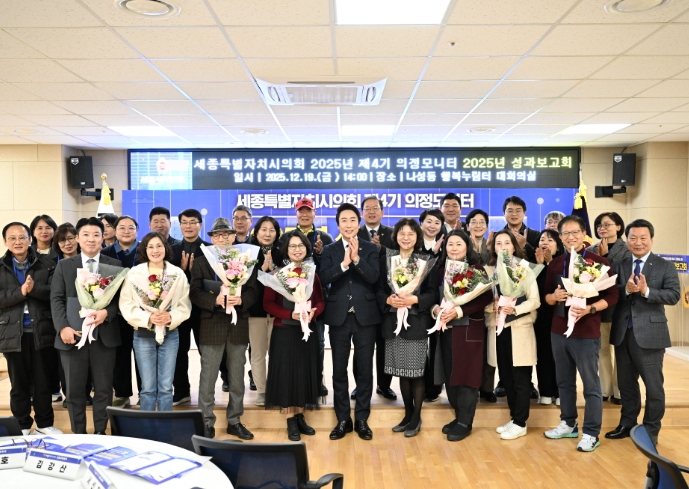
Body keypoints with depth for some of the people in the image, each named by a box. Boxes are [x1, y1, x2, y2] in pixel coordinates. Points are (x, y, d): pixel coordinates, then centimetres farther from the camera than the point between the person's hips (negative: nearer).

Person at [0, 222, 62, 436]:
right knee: (19, 384, 12)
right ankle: (22, 427, 25)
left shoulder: (46, 264, 0)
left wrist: (34, 288, -24)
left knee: (43, 382, 10)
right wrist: (20, 292, -19)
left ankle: (45, 424, 24)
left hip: (42, 331, -1)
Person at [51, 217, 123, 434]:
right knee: (74, 390, 8)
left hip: (104, 335, 0)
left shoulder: (115, 265, 6)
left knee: (104, 389, 8)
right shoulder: (64, 265, 9)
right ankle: (79, 435, 22)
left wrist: (106, 312, -18)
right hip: (72, 335, 1)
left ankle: (101, 433, 21)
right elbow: (56, 299, 2)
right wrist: (63, 327, -11)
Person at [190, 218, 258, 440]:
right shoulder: (201, 261, 3)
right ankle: (207, 423, 16)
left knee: (237, 378, 11)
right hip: (211, 327, -2)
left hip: (239, 326, 2)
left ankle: (235, 421, 24)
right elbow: (195, 293, -5)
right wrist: (215, 300, -23)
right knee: (208, 379, 3)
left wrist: (241, 299, -21)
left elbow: (253, 292, 0)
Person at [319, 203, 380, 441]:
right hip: (339, 316, 1)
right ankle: (343, 419, 20)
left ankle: (362, 419, 19)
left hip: (365, 315, 0)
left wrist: (357, 258, -23)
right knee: (339, 370, 7)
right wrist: (343, 263, -22)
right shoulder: (329, 250, 5)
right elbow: (323, 279, -10)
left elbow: (374, 277, -11)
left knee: (364, 369, 6)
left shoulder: (370, 248, 3)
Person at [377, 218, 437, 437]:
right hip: (393, 322, 3)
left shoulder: (427, 261, 0)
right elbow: (379, 290, 6)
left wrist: (414, 299, -18)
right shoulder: (386, 259, 8)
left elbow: (433, 293, -2)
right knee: (401, 372, 11)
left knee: (416, 372, 0)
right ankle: (408, 414, 27)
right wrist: (388, 300, -14)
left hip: (417, 322, -3)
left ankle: (416, 418, 16)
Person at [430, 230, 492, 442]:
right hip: (445, 329, 5)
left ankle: (465, 422, 12)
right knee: (449, 375, 10)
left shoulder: (476, 269, -6)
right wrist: (435, 309, -12)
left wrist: (459, 311, -21)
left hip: (468, 329, -5)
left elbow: (486, 298, -14)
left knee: (466, 375, 1)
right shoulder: (441, 269, 9)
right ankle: (458, 416, 25)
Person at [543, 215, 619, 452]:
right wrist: (555, 296, -10)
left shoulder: (599, 262, -6)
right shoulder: (555, 264, 8)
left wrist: (589, 309, -21)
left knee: (591, 384, 3)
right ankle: (568, 424, 30)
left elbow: (612, 296, -7)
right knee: (564, 381, 15)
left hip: (586, 333, -5)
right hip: (559, 331, 5)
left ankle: (591, 433, 14)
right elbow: (547, 296, 12)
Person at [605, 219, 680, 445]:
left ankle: (651, 430, 21)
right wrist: (626, 289, -21)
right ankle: (627, 424, 30)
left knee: (653, 385, 6)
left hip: (649, 334, -4)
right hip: (622, 333, 4)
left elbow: (674, 295, -12)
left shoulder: (665, 266, -1)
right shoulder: (619, 265, 7)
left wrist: (646, 291, -23)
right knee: (626, 383, 16)